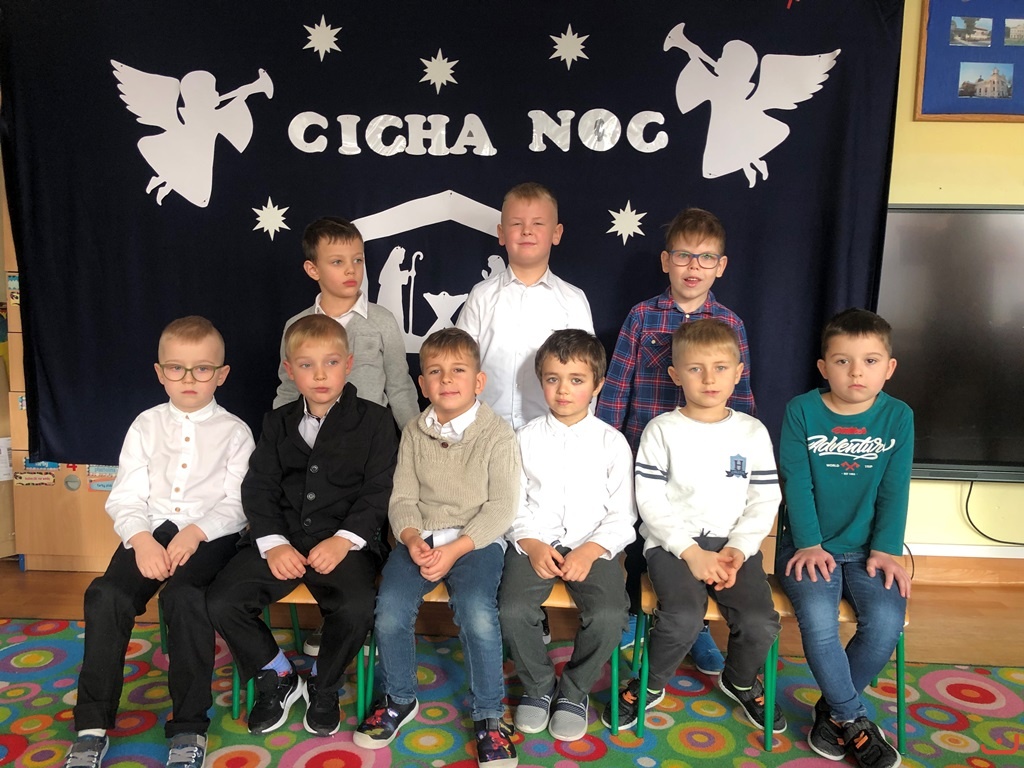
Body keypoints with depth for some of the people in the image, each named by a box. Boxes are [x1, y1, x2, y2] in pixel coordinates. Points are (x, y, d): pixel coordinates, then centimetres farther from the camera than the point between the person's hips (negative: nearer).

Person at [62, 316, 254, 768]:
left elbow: (237, 503, -3)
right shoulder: (146, 426, 12)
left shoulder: (234, 431, 5)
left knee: (184, 596, -31)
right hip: (151, 530, 3)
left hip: (211, 533, -3)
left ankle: (189, 727, -17)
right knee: (106, 595, -23)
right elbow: (126, 498, 4)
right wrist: (141, 539, -15)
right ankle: (92, 725, -7)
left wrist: (196, 533, -19)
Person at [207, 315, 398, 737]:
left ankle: (323, 687, 5)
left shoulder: (373, 421, 2)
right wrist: (273, 543, -10)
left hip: (345, 540, -3)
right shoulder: (277, 423, 13)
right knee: (222, 602, -15)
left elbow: (378, 492, -3)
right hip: (283, 539, 4)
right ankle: (277, 678, 12)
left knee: (356, 608, -29)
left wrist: (344, 540, -16)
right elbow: (258, 488, 6)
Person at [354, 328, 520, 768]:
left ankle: (489, 715, -4)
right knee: (390, 609, -19)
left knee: (477, 612, -28)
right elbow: (402, 498, 5)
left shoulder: (497, 436, -4)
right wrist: (412, 539, -16)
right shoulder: (414, 433, 8)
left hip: (476, 540, -3)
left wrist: (455, 549, -17)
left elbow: (501, 507, -8)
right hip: (419, 538, 3)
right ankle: (399, 699, 11)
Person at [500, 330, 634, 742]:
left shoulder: (612, 442, 2)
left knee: (608, 616, -25)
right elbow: (513, 504, 4)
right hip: (535, 542, 1)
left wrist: (589, 552, -14)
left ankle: (574, 690, 6)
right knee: (512, 611, -24)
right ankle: (538, 685, 8)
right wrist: (533, 545, -12)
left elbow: (622, 515, 1)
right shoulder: (527, 437, 5)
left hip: (594, 546, 0)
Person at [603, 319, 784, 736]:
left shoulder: (753, 432, 7)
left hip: (732, 543, 3)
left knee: (761, 622, -19)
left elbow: (765, 500, 7)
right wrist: (691, 551, -13)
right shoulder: (662, 430, -1)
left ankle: (740, 681, 18)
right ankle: (650, 685, 5)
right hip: (671, 541, -2)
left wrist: (739, 549, -8)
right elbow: (650, 502, -5)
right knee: (683, 616, -28)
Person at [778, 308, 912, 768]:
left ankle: (833, 709, 6)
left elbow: (894, 490, 1)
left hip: (866, 550, 2)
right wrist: (809, 545, -12)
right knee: (818, 620, -25)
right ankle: (853, 720, 1)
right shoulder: (802, 411, -6)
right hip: (809, 546, -2)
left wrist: (885, 550, -6)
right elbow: (797, 483, -7)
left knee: (886, 622, -20)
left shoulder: (898, 417, 2)